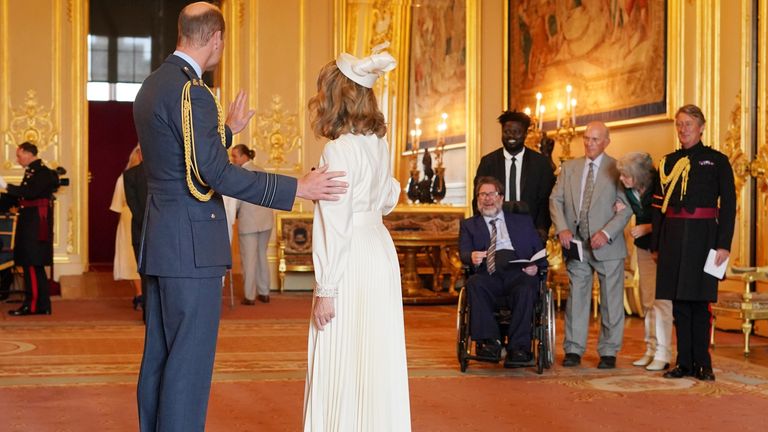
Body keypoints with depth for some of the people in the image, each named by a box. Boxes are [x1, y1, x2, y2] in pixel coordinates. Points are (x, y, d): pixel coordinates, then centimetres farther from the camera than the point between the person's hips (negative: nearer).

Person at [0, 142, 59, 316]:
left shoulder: (43, 172, -12)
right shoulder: (30, 172, 16)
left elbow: (30, 193, -24)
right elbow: (20, 198, 16)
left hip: (37, 225, -9)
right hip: (29, 225, 9)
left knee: (32, 264, -7)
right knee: (34, 265, 12)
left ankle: (33, 305, -4)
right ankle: (41, 304, 17)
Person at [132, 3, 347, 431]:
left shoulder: (153, 85, 14)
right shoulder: (191, 90, -16)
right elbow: (214, 173, -22)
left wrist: (228, 129, 33)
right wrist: (297, 188, -21)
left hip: (161, 243, 10)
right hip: (191, 246, -10)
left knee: (160, 357, 15)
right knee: (189, 362, -4)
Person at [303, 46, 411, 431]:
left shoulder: (338, 150, -15)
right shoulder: (378, 144, 8)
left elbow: (335, 228, -17)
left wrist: (326, 290, -15)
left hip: (351, 266, -8)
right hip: (381, 253, 9)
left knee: (341, 369, -1)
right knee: (377, 363, 14)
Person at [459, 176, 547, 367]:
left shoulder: (523, 221, 29)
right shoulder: (469, 225, 27)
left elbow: (540, 251, 19)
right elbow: (463, 253, 9)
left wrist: (536, 266, -5)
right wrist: (472, 257, -16)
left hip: (519, 272, 0)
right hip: (488, 274, 0)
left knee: (526, 289, -35)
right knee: (474, 284, -34)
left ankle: (518, 348, -34)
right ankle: (490, 341, -32)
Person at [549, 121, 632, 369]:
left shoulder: (617, 169, -1)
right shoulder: (569, 167, 11)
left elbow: (627, 206, -7)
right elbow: (556, 199, 7)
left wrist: (607, 232, -18)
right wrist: (562, 228, -9)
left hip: (606, 245, -3)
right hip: (575, 244, 3)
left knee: (611, 300, 4)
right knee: (576, 297, 5)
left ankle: (608, 352, 13)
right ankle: (573, 350, 12)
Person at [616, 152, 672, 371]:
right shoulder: (630, 190, -2)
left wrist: (648, 227, -21)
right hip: (644, 246, 7)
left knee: (661, 300, -10)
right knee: (647, 301, 10)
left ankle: (662, 355, -6)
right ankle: (651, 350, 17)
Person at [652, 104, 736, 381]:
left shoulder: (717, 161, 3)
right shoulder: (668, 162, 13)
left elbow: (728, 205, 0)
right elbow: (659, 205, 14)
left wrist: (724, 244, -8)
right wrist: (656, 244, 9)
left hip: (702, 237, -3)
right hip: (673, 237, 4)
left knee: (699, 301, -3)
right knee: (679, 302, 4)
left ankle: (702, 363, 6)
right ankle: (684, 363, 10)